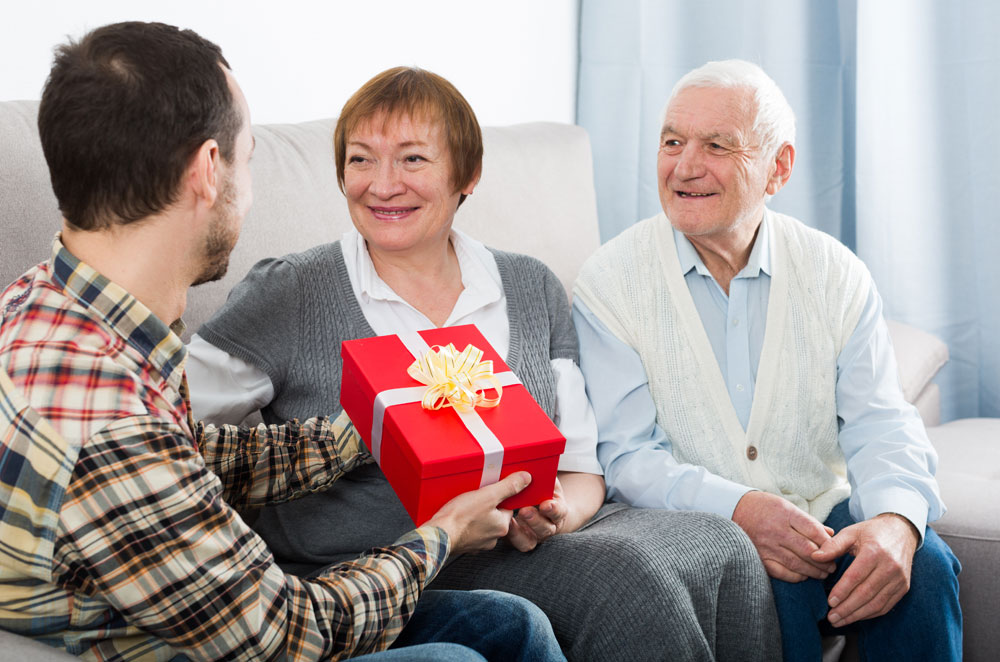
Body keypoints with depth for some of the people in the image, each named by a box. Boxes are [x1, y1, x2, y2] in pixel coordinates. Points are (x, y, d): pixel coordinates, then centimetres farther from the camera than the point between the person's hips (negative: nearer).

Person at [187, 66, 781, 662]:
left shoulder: (533, 289, 14)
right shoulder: (286, 296, 2)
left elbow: (581, 464, 14)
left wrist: (559, 513, -11)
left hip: (520, 549, 5)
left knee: (720, 546, -20)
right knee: (627, 577, -28)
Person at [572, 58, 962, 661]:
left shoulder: (837, 277, 5)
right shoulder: (610, 283, -4)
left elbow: (879, 424, -2)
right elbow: (627, 457, -9)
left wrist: (896, 520, -25)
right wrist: (739, 509, -27)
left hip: (825, 516, 3)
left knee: (922, 566, -25)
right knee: (773, 586, -32)